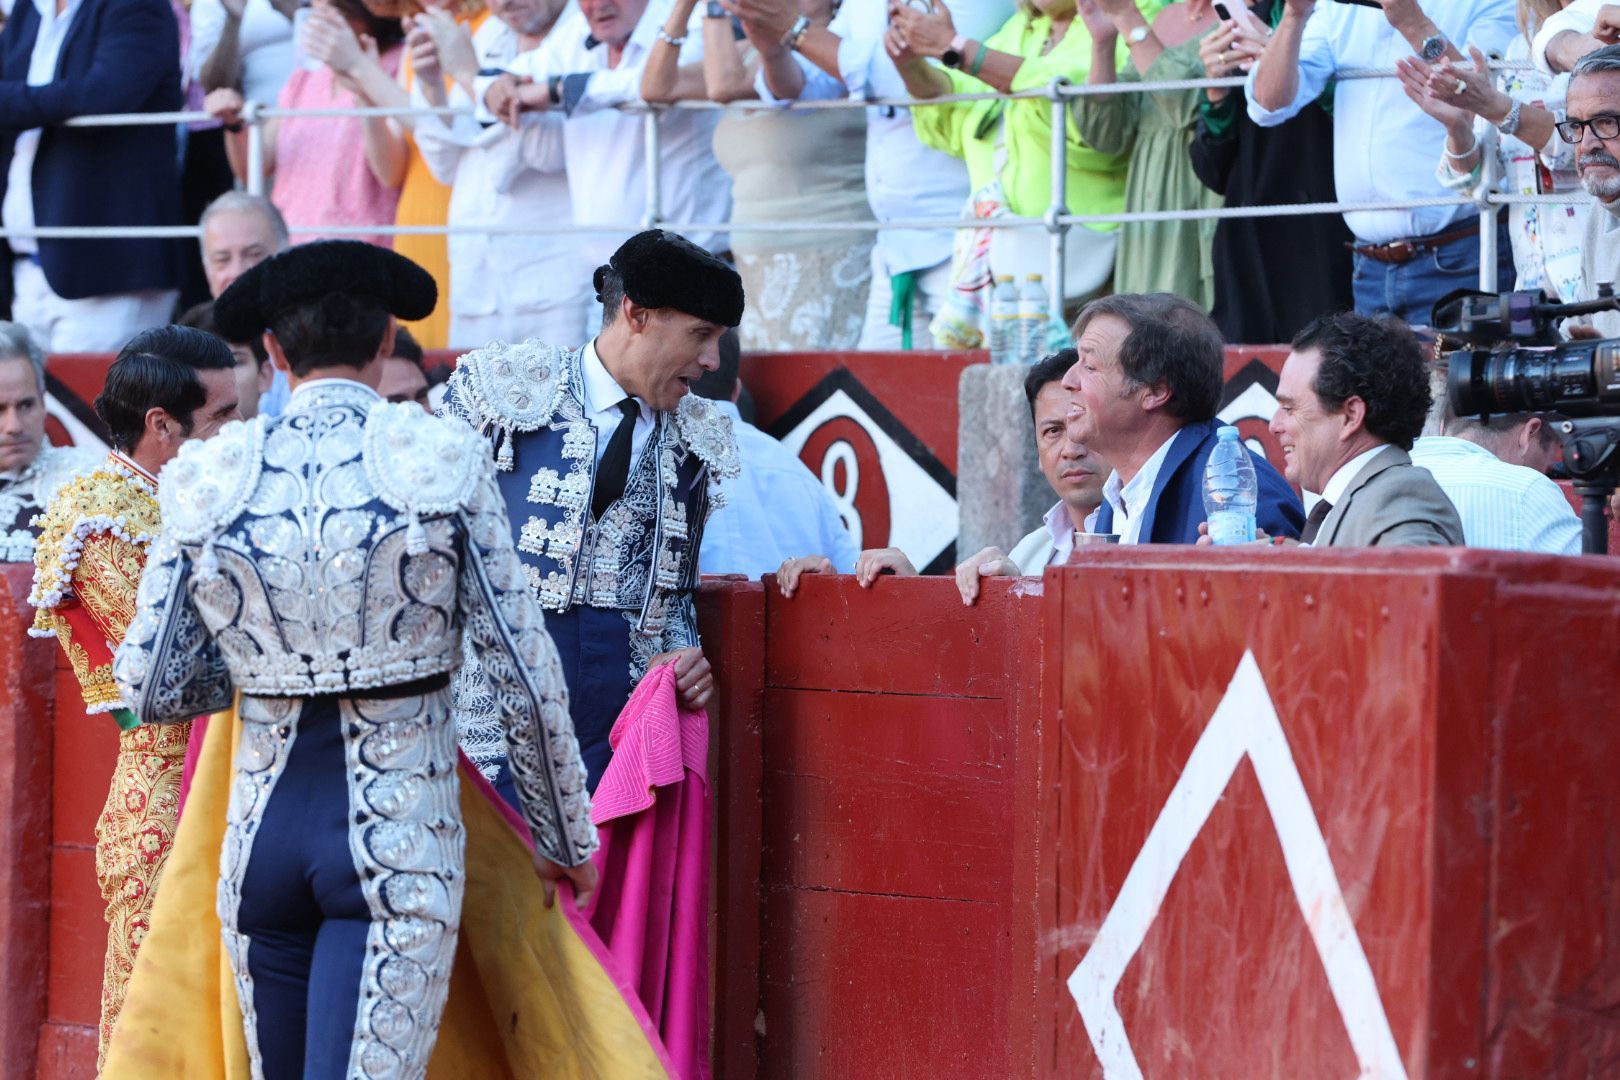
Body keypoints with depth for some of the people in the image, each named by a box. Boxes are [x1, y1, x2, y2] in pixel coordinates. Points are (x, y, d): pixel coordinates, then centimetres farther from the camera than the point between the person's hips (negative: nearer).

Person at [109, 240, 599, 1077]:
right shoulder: (442, 464, -5)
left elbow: (150, 687, 4)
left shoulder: (209, 482, 2)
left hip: (264, 825, 3)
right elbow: (522, 674, -3)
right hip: (398, 840, -3)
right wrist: (566, 837, 9)